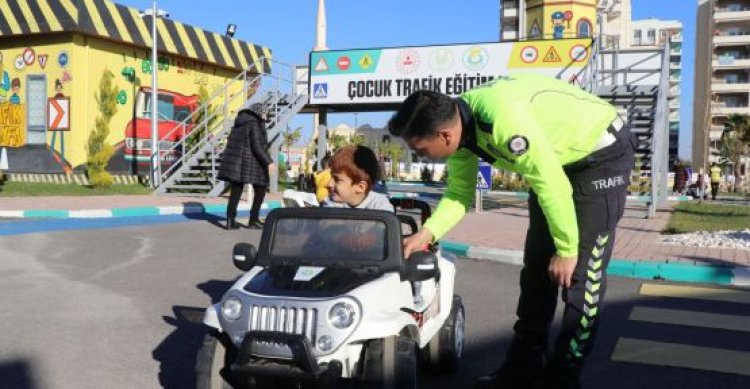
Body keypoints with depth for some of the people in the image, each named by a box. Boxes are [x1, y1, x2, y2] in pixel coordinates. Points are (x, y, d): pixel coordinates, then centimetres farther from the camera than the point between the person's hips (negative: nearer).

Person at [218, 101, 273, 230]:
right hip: (252, 162, -7)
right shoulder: (255, 124, -9)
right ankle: (253, 220, 4)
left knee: (235, 191, 8)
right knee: (260, 190, 5)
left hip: (236, 161, 7)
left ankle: (230, 220, 4)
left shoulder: (239, 123, 15)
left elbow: (232, 143, 17)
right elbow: (257, 147, -17)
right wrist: (268, 161, -16)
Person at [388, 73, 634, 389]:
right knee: (537, 265, 9)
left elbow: (551, 184, -31)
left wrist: (567, 249, -20)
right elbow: (460, 192, 0)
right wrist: (426, 234, -14)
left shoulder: (502, 118, -38)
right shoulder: (457, 124, -10)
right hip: (557, 160, 8)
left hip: (604, 152, -8)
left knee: (581, 273, -8)